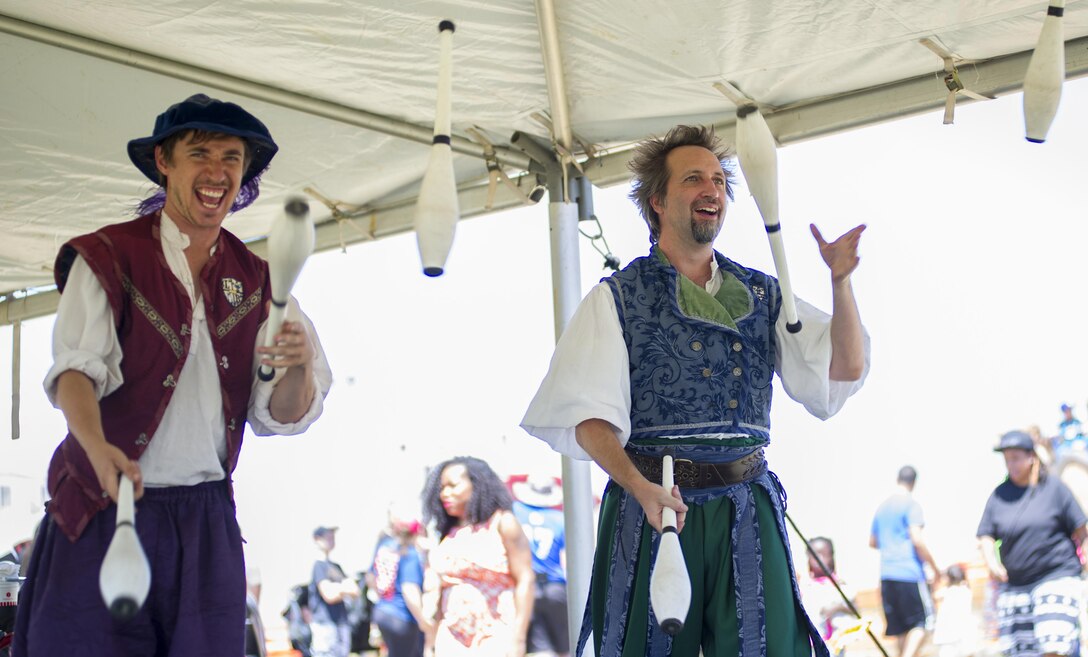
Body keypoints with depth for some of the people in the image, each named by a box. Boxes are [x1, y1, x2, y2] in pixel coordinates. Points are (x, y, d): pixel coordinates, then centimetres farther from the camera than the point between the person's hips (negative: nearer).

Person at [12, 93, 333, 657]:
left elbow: (280, 416, 5)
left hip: (207, 524, 3)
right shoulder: (107, 258, -1)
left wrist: (298, 369, -18)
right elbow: (74, 370, -14)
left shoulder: (255, 281, 10)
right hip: (104, 514, -3)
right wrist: (99, 448, -34)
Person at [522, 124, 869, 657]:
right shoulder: (618, 298, 3)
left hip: (748, 514, 3)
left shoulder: (761, 294, 15)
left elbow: (845, 371, 8)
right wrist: (639, 486, -23)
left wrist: (840, 281, -5)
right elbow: (589, 416, -6)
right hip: (653, 509, -3)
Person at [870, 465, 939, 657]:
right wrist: (935, 568, -6)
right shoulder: (911, 504, -7)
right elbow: (917, 540, -16)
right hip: (910, 573, -7)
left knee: (900, 627, 12)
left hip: (886, 575, 7)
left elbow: (872, 542, 23)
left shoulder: (882, 506, 15)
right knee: (924, 622, -3)